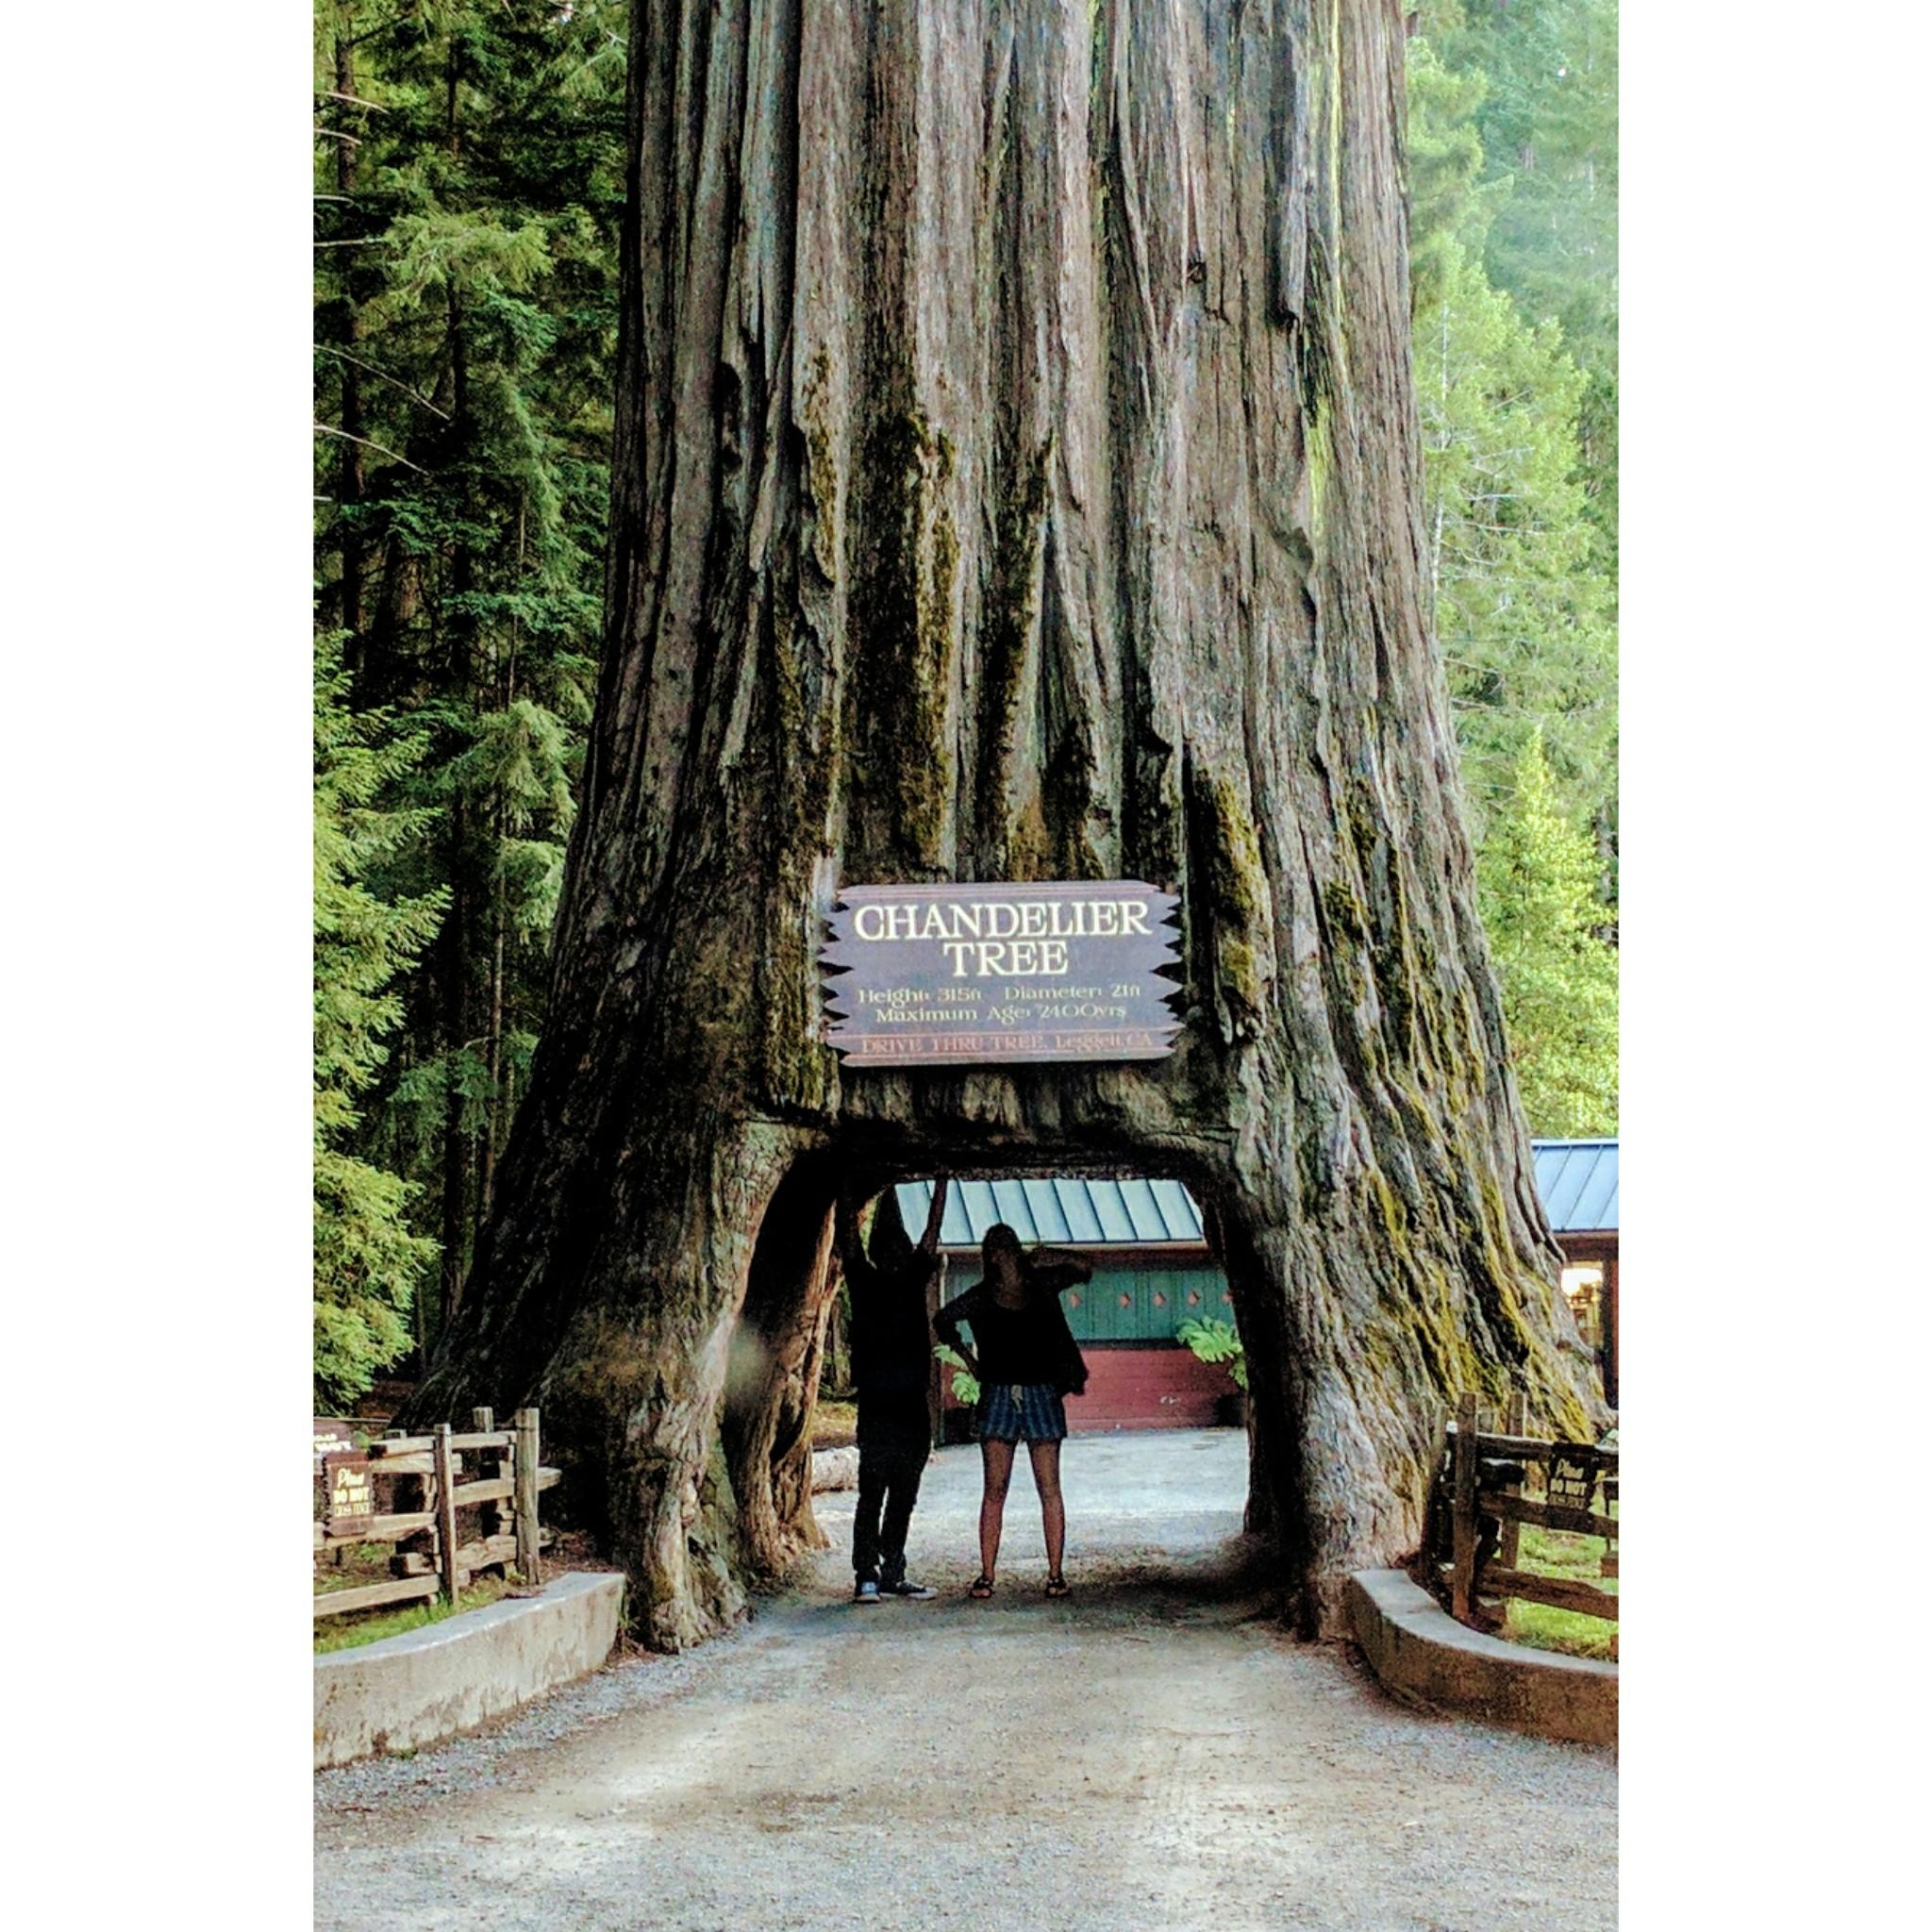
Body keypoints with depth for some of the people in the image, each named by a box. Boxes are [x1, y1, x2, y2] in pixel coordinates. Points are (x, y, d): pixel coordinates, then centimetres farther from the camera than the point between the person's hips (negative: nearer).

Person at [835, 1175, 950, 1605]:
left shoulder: (913, 1280, 12)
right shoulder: (864, 1282, 3)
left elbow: (931, 1235, 12)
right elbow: (849, 1236, -3)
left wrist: (942, 1183, 11)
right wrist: (846, 1191, -7)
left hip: (913, 1404, 5)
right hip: (877, 1403, -5)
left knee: (903, 1498, 8)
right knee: (872, 1495, -6)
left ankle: (892, 1574, 14)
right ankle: (866, 1576, -5)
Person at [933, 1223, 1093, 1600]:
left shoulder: (1041, 1282, 6)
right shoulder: (982, 1295, 7)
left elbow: (1085, 1272, 5)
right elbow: (943, 1320, 19)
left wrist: (1057, 1259, -9)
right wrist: (966, 1356, 13)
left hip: (1041, 1394, 0)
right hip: (998, 1395, 1)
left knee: (1049, 1489, -2)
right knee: (994, 1490, 0)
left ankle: (1055, 1573, 0)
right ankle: (986, 1574, 1)